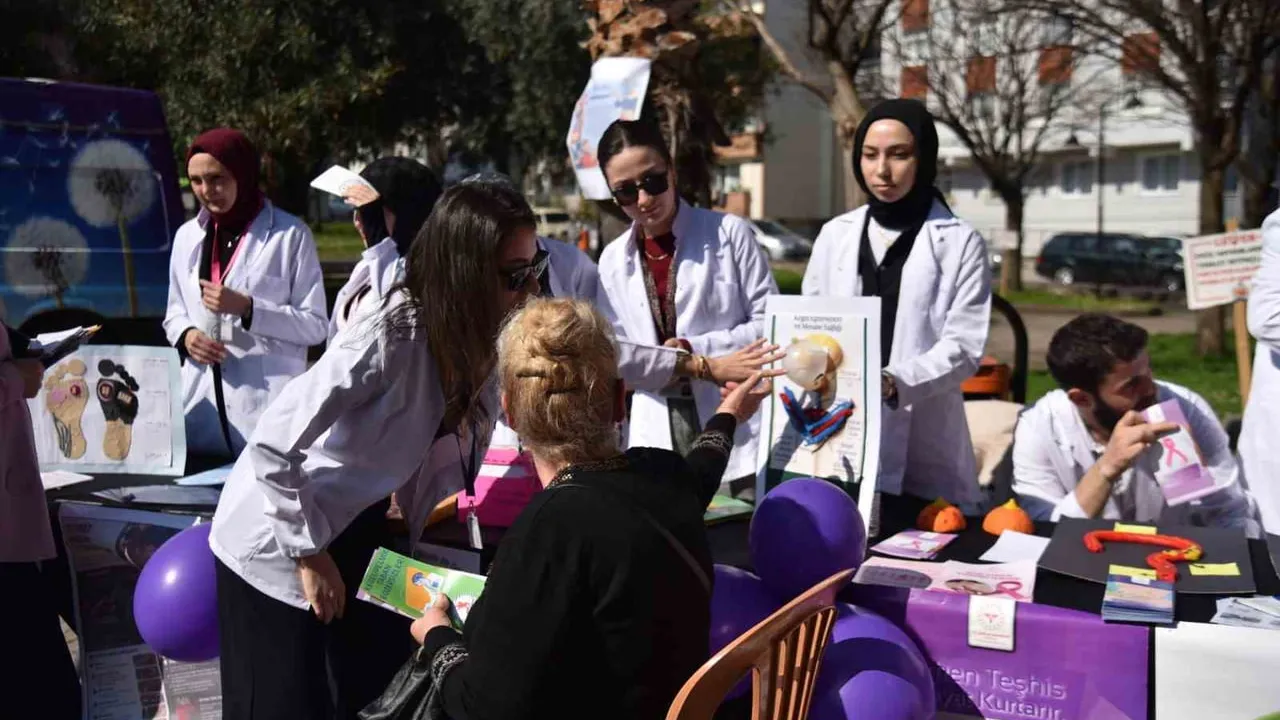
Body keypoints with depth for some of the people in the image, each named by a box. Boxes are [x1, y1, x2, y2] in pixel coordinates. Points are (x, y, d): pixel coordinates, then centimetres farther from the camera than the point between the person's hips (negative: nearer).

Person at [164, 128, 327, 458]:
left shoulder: (290, 235, -3)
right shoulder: (187, 235, 13)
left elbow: (315, 325, -4)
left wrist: (247, 308, -16)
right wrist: (185, 335, -2)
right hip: (200, 403, 4)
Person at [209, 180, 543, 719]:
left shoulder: (475, 339, -9)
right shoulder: (387, 342, -31)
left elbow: (449, 452, 2)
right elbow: (272, 448, -29)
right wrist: (311, 556, -20)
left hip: (359, 530, 7)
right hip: (278, 542, -7)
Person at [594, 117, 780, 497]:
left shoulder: (729, 233, 1)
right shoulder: (613, 260, 9)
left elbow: (770, 323, -1)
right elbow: (613, 355, 0)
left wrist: (691, 348, -11)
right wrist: (705, 367, -11)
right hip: (659, 443, 3)